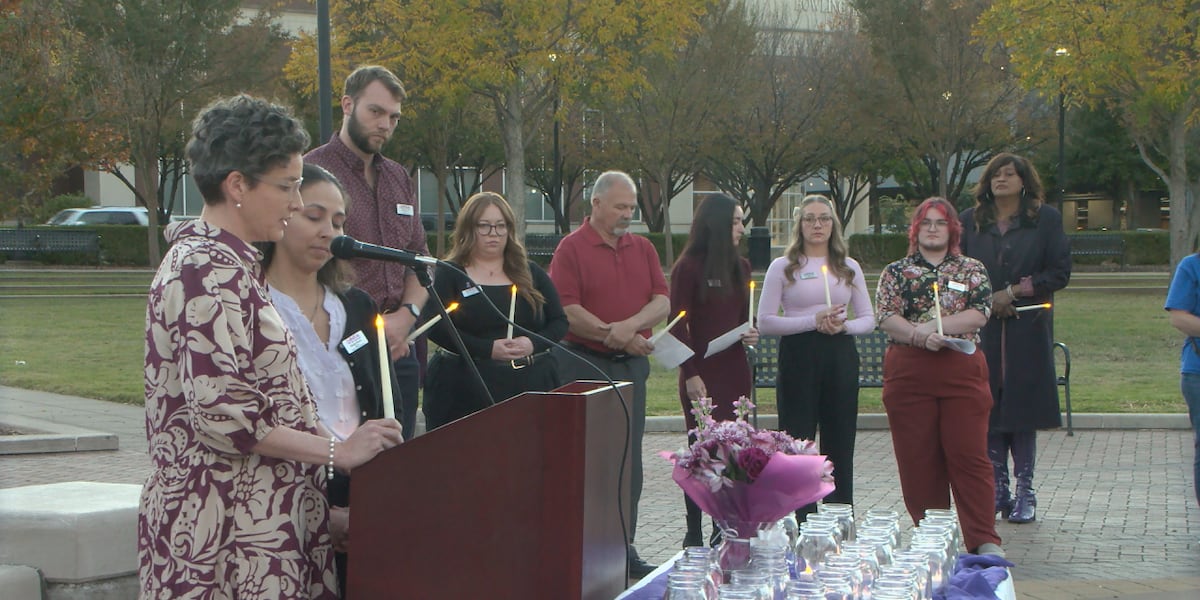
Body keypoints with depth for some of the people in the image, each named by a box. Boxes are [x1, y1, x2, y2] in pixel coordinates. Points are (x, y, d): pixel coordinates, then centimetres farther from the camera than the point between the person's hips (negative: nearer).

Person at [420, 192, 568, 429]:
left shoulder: (531, 274, 16)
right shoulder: (449, 274, 5)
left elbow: (560, 321, 12)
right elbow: (435, 327, -8)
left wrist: (533, 343, -9)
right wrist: (488, 349, -18)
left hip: (532, 385, 3)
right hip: (466, 389, -3)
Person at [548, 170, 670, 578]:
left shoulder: (642, 249, 12)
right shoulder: (572, 249, -5)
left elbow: (662, 301, 3)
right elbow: (566, 311, -14)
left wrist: (630, 325, -16)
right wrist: (617, 338, -15)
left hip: (632, 363, 5)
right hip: (584, 364, -5)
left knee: (629, 458, 7)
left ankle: (625, 548, 14)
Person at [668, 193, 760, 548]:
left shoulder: (740, 267, 12)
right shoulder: (689, 267, -7)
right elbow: (678, 326, -8)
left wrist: (752, 333, 1)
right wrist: (690, 374, -14)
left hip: (735, 370, 6)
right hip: (703, 372, -6)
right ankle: (694, 534, 5)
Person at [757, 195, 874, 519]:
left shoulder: (849, 267, 13)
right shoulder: (783, 267, 3)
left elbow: (869, 319, 13)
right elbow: (765, 322, -3)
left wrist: (844, 325, -9)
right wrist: (813, 321, -13)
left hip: (841, 357, 3)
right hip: (798, 357, -3)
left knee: (840, 444, 5)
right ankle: (798, 525, 0)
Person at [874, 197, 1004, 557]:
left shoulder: (972, 270, 12)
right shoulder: (896, 272, 11)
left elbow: (980, 313, -2)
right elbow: (885, 317, -1)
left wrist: (931, 326, -12)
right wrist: (920, 335, -18)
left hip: (962, 370, -1)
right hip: (908, 374, 1)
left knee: (970, 455, -6)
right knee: (917, 459, 2)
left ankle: (984, 540, -3)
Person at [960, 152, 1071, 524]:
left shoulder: (1046, 219, 4)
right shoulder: (970, 222, 10)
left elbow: (1060, 272, -1)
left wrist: (1014, 291, -9)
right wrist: (986, 300, -7)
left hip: (1027, 330, -2)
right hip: (983, 330, 2)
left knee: (1023, 408, -2)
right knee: (988, 409, 1)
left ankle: (1024, 492, 4)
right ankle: (996, 488, 9)